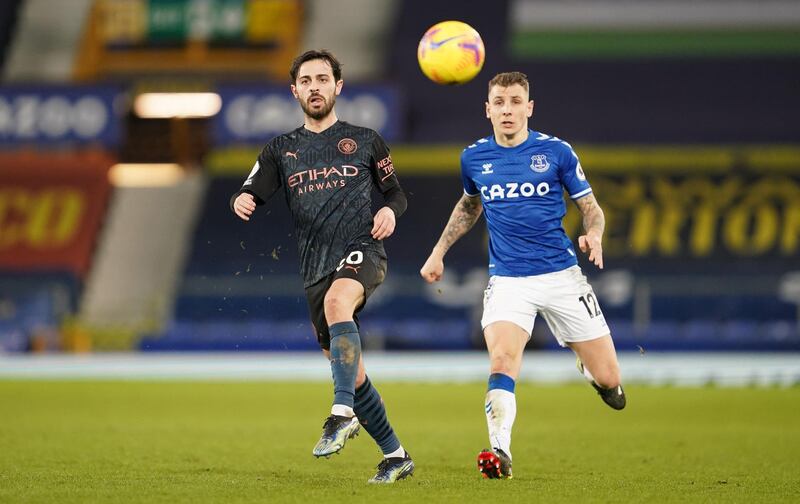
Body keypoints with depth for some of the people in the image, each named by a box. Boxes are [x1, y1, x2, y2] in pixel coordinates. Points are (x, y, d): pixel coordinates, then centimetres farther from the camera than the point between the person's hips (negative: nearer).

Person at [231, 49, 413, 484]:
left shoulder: (364, 140, 11)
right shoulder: (280, 150, 15)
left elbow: (395, 192, 18)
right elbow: (251, 194, 4)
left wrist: (390, 211, -6)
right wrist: (241, 202, -21)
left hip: (362, 251, -4)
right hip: (316, 266, 4)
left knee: (336, 301, -38)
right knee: (351, 374, 5)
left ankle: (342, 413, -45)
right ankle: (395, 455, 20)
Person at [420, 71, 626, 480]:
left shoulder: (556, 151, -2)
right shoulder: (474, 158, 5)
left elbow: (590, 208, 5)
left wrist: (594, 235, -17)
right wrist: (439, 252, 21)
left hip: (561, 276, -1)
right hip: (507, 280, 1)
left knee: (607, 380, 2)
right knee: (502, 361, -27)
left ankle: (589, 368, 39)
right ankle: (500, 454, -26)